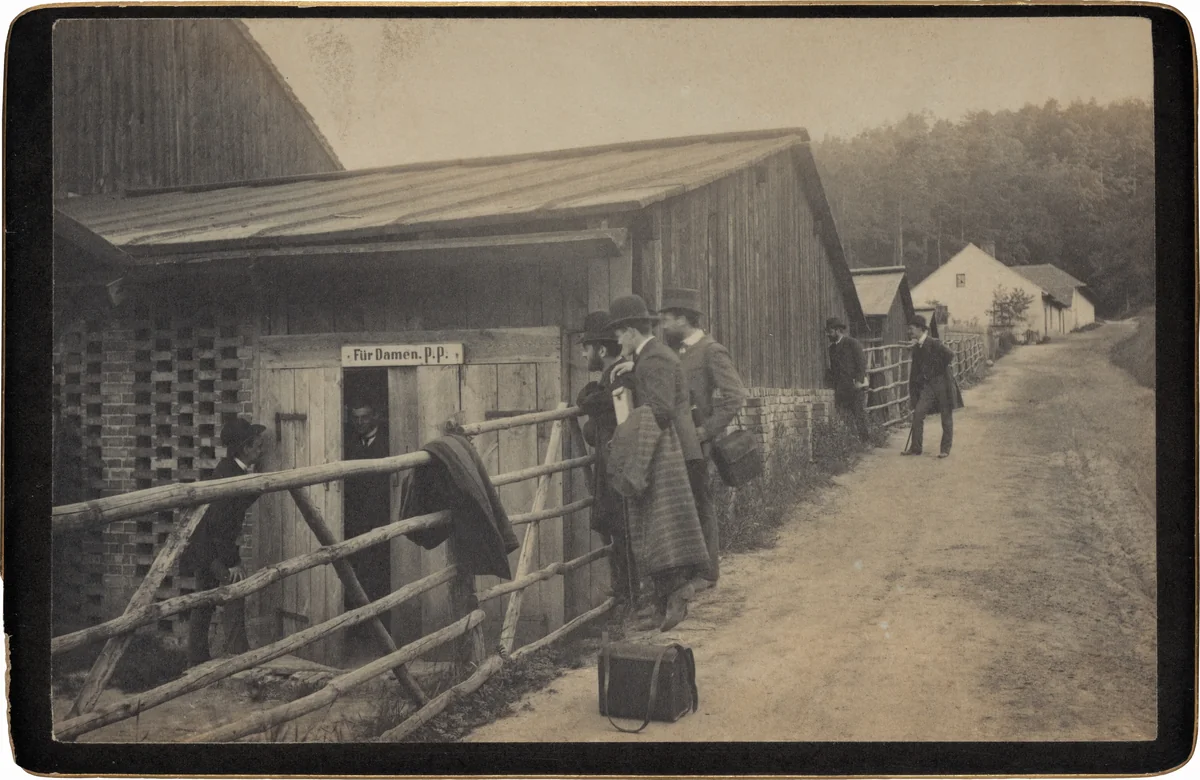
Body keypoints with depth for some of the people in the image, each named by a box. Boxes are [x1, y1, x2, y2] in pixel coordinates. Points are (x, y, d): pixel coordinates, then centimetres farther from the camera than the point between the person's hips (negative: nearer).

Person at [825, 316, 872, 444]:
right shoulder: (832, 347, 18)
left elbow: (862, 361, -7)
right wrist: (834, 385, 10)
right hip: (840, 386, 6)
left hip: (854, 384, -6)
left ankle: (865, 439, 1)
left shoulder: (852, 343, -2)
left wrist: (859, 380, -16)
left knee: (858, 412, -6)